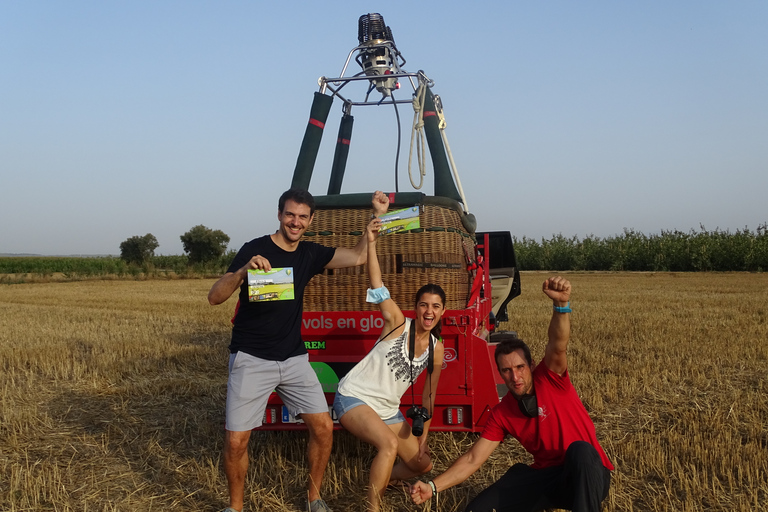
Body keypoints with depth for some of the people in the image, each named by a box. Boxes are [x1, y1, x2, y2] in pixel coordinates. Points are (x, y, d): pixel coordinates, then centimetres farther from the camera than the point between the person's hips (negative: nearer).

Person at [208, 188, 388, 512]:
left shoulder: (310, 254, 5)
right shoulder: (254, 249, -11)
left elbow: (358, 256, 5)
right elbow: (214, 297, -17)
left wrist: (376, 216, -3)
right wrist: (243, 271, -35)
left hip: (294, 358, 5)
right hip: (251, 360, -4)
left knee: (323, 426, 0)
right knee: (236, 439, -6)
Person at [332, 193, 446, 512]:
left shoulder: (436, 348, 1)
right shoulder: (398, 324, -12)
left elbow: (429, 396, 8)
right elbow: (376, 284, -24)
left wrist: (422, 441, 7)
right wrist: (371, 243, -33)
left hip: (388, 410, 7)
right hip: (353, 398, -7)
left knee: (422, 465, 10)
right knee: (389, 444, -31)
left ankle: (378, 481, 31)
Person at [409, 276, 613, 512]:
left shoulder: (550, 379, -13)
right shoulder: (501, 413, -1)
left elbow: (558, 345, -34)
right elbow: (473, 459, -2)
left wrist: (561, 303, -54)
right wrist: (433, 486, -13)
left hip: (589, 476, -4)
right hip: (547, 475, 4)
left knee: (579, 450, -40)